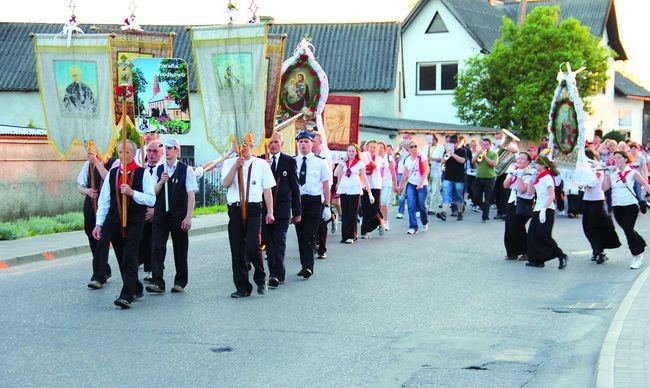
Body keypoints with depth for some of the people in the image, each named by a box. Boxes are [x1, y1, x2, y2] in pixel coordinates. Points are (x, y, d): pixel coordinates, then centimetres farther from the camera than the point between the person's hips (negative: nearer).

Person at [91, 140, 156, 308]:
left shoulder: (143, 173, -3)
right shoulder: (112, 173, 8)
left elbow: (151, 199, -8)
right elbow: (103, 200, 8)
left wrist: (132, 193, -21)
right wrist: (99, 223, 2)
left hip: (134, 222, -4)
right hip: (114, 222, 4)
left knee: (129, 258, -9)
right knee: (122, 258, 11)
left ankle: (127, 295, -9)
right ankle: (135, 289, 26)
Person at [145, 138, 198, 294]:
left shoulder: (186, 170, -4)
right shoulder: (158, 170, 7)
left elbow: (191, 195, -7)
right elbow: (153, 193, 8)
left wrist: (188, 217, -13)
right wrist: (161, 182, -11)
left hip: (179, 215, -2)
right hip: (160, 214, 3)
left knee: (180, 249, 8)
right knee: (157, 247, -8)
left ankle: (180, 282, 20)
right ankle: (157, 283, -11)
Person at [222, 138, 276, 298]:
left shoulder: (261, 164, 5)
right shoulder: (229, 163, 10)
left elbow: (267, 189, 4)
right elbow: (226, 184, -5)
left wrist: (270, 212, -1)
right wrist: (235, 166, -15)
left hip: (254, 208, -3)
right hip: (235, 209, 3)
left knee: (252, 247, -15)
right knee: (237, 250, 5)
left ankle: (260, 279, 10)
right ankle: (242, 287, 15)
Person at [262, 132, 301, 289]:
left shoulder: (289, 161, 2)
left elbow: (295, 187, 3)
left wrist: (297, 211, 2)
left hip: (282, 208, -3)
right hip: (265, 208, 3)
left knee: (279, 242, -9)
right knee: (268, 242, 7)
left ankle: (276, 274, -12)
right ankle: (276, 274, 17)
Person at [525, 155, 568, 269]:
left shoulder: (547, 177, -12)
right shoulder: (538, 178, 14)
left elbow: (552, 196, -21)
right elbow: (530, 192, 17)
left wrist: (543, 209, -27)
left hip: (547, 210, -9)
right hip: (538, 209, 9)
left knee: (543, 235, -12)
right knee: (532, 234, 3)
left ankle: (561, 256, -4)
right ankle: (537, 260, 6)